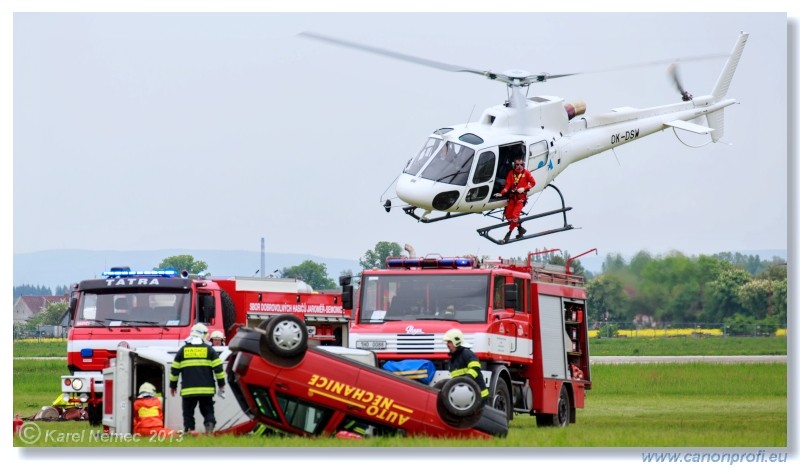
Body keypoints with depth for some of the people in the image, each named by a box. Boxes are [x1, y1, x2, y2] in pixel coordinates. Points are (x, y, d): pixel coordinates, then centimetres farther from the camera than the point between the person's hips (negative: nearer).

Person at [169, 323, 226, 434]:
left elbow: (175, 370, 8)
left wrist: (173, 385, 18)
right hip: (206, 390, 0)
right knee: (208, 411, 9)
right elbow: (218, 368, 0)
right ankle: (209, 424, -15)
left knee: (188, 412, 6)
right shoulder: (209, 350, 3)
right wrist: (221, 384, 9)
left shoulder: (183, 350, 6)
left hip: (188, 390, 0)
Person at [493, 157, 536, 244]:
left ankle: (509, 234, -8)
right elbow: (508, 185, 0)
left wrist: (524, 188, -12)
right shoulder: (511, 173, 4)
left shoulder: (526, 173, -4)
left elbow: (533, 183, 2)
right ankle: (520, 229, 21)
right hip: (512, 196, 5)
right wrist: (501, 193, -14)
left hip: (521, 197, -5)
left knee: (515, 215, -15)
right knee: (508, 215, 4)